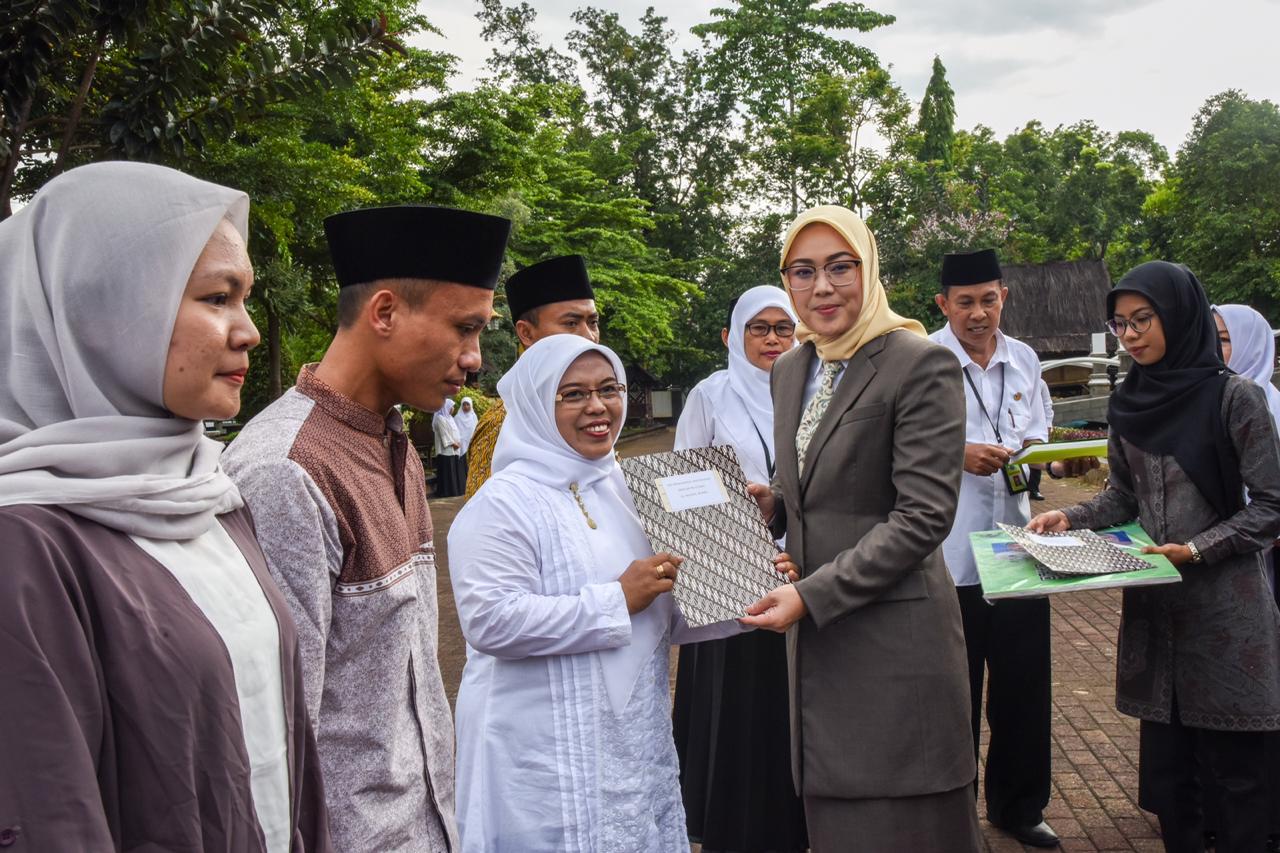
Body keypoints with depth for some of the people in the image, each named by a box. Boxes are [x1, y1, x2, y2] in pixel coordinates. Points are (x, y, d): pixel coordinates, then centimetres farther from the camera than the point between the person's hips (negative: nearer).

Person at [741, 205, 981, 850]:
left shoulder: (923, 365, -13)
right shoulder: (790, 370, 10)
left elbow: (923, 515, -18)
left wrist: (811, 595, -21)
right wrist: (772, 504, -1)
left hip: (892, 638, -7)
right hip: (814, 636, 7)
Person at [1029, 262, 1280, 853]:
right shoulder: (1128, 405, 7)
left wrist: (1196, 549, -18)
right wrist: (1069, 519, -2)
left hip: (1224, 609, -5)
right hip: (1153, 608, 5)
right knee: (1165, 765, 10)